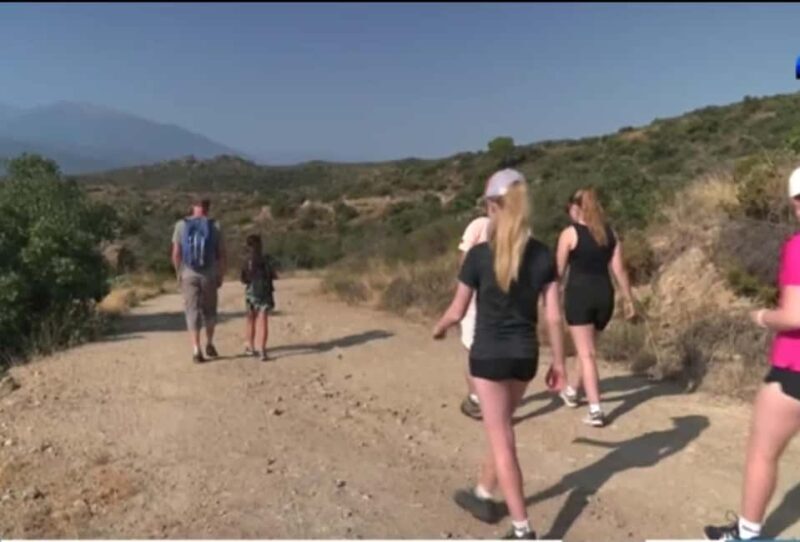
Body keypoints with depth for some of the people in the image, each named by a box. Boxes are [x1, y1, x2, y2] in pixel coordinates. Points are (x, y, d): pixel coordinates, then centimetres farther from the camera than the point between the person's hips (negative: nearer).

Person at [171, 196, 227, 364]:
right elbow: (222, 255, -5)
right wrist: (221, 276, 6)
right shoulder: (215, 226, -4)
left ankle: (196, 350, -2)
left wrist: (179, 273, 12)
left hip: (188, 274, 0)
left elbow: (176, 254, -2)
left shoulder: (181, 225, -2)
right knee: (209, 310, 18)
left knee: (193, 311, 4)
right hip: (209, 275, 0)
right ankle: (209, 344, 25)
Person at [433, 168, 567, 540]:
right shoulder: (544, 256, -4)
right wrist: (559, 360, 9)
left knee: (502, 439, 4)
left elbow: (457, 312, -6)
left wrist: (439, 329, 15)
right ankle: (483, 497, 40)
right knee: (499, 428, 23)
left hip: (489, 355, -4)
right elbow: (554, 317, -2)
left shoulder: (479, 255, -15)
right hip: (525, 355, 5)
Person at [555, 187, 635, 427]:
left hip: (579, 294, -5)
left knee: (586, 353, -2)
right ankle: (572, 391, 40)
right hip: (604, 294, 6)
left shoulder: (570, 233, -6)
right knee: (586, 348, 22)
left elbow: (559, 271, -3)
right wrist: (629, 300, 10)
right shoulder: (610, 233, 8)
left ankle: (596, 410, -4)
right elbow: (619, 269, 5)